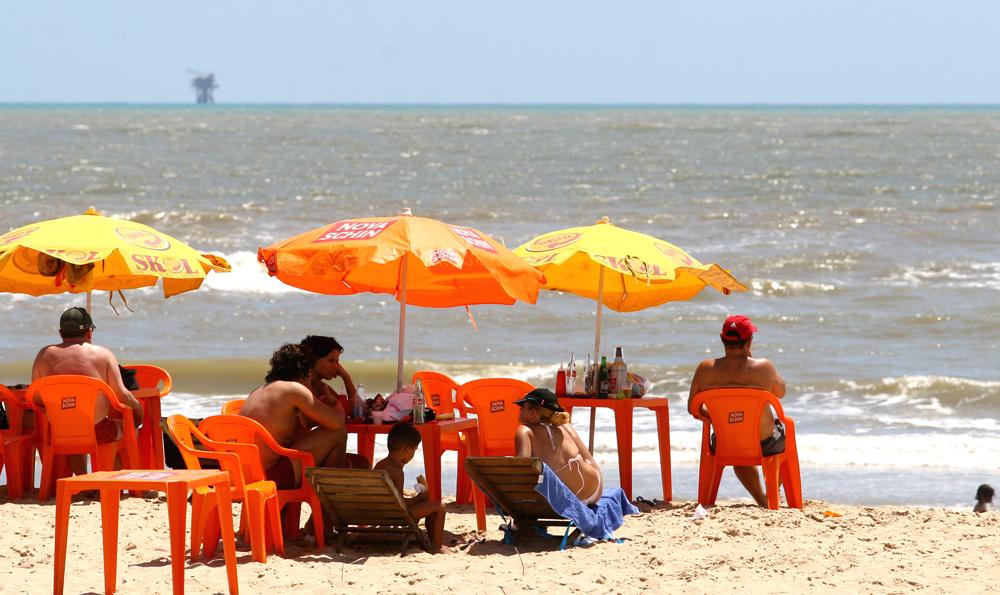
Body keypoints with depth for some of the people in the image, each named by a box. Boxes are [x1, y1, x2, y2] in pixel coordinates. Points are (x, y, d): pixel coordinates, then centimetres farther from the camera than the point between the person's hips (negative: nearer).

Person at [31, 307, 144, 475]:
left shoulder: (44, 355, 3)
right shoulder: (103, 354, -2)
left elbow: (36, 399, 5)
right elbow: (121, 395, -4)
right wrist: (138, 408, 16)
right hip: (99, 433, -3)